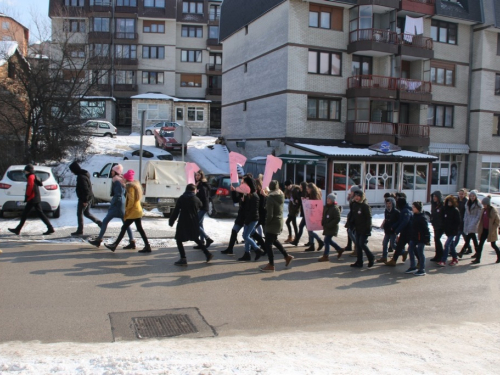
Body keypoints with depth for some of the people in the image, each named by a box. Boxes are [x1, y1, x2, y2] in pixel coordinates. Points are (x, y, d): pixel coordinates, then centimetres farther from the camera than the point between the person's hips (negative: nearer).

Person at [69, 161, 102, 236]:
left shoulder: (81, 177, -21)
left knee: (79, 214, 1)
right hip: (88, 197, 10)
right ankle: (100, 223, 17)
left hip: (84, 199, -10)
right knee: (86, 213, 18)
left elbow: (85, 189, -24)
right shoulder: (84, 174, 10)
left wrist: (84, 200, -21)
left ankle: (80, 230, 8)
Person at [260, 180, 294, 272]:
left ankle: (271, 265, 6)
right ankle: (287, 256, 32)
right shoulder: (281, 196, 4)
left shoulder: (270, 198, -19)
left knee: (268, 244, 1)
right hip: (280, 222, 9)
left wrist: (266, 223, -8)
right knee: (274, 240, 26)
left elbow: (270, 214, -22)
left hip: (273, 223, -9)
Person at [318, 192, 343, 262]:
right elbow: (324, 216, 20)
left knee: (326, 240, -6)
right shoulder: (326, 207, 8)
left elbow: (337, 219, -21)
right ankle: (339, 249, 34)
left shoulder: (335, 208, -16)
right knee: (329, 240, 16)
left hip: (332, 228, -8)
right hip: (327, 227, 8)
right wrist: (323, 223, 2)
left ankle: (325, 256, 4)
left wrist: (328, 225, -23)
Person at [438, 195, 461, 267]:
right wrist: (444, 229, 7)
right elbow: (444, 219, 14)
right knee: (451, 245, 16)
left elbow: (458, 222, -10)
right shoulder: (445, 209, 7)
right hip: (447, 230, 7)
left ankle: (443, 261, -13)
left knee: (447, 245, -12)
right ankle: (455, 259, 30)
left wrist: (455, 230, -14)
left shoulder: (455, 210, -10)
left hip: (452, 231, -7)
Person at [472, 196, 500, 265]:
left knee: (493, 245, 7)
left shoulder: (493, 211, -14)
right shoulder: (483, 210, 6)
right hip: (484, 230, 6)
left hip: (491, 231, -6)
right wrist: (480, 228, 8)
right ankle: (478, 259, 3)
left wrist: (493, 229, -15)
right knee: (480, 244, 1)